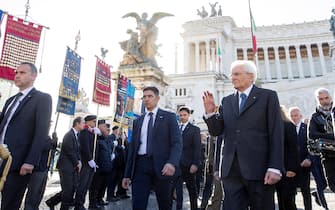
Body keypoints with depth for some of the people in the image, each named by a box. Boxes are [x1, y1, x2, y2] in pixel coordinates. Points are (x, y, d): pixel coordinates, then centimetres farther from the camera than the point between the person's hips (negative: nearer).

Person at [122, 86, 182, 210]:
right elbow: (132, 148, 16)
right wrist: (127, 174, 11)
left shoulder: (169, 117, 4)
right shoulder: (137, 121, 17)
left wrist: (172, 162, -24)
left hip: (161, 165, -2)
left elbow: (177, 143, -5)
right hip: (140, 165, 3)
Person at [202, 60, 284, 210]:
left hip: (259, 169, -3)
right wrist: (210, 112, -8)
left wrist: (275, 167, -12)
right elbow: (216, 131, 10)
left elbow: (276, 134, -5)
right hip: (231, 169, 4)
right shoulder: (226, 101, 13)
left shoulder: (268, 96, 2)